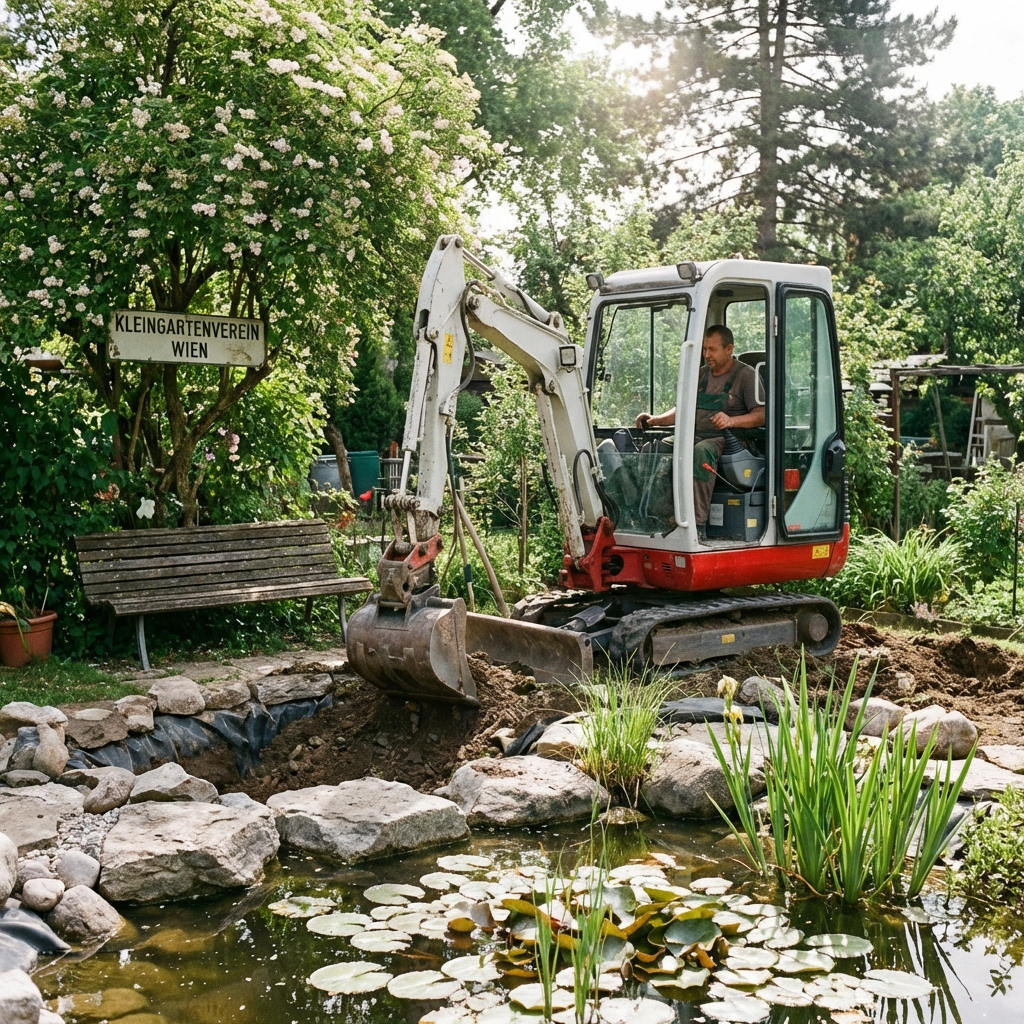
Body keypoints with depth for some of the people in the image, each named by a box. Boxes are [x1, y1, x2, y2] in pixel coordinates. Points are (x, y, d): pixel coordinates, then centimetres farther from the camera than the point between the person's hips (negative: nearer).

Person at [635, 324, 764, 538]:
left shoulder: (746, 375, 2)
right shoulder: (701, 375, 21)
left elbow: (761, 415, -9)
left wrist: (731, 420, -27)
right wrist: (655, 420, 7)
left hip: (728, 441, -6)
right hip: (695, 437, 6)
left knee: (701, 452, -40)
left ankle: (698, 524, -45)